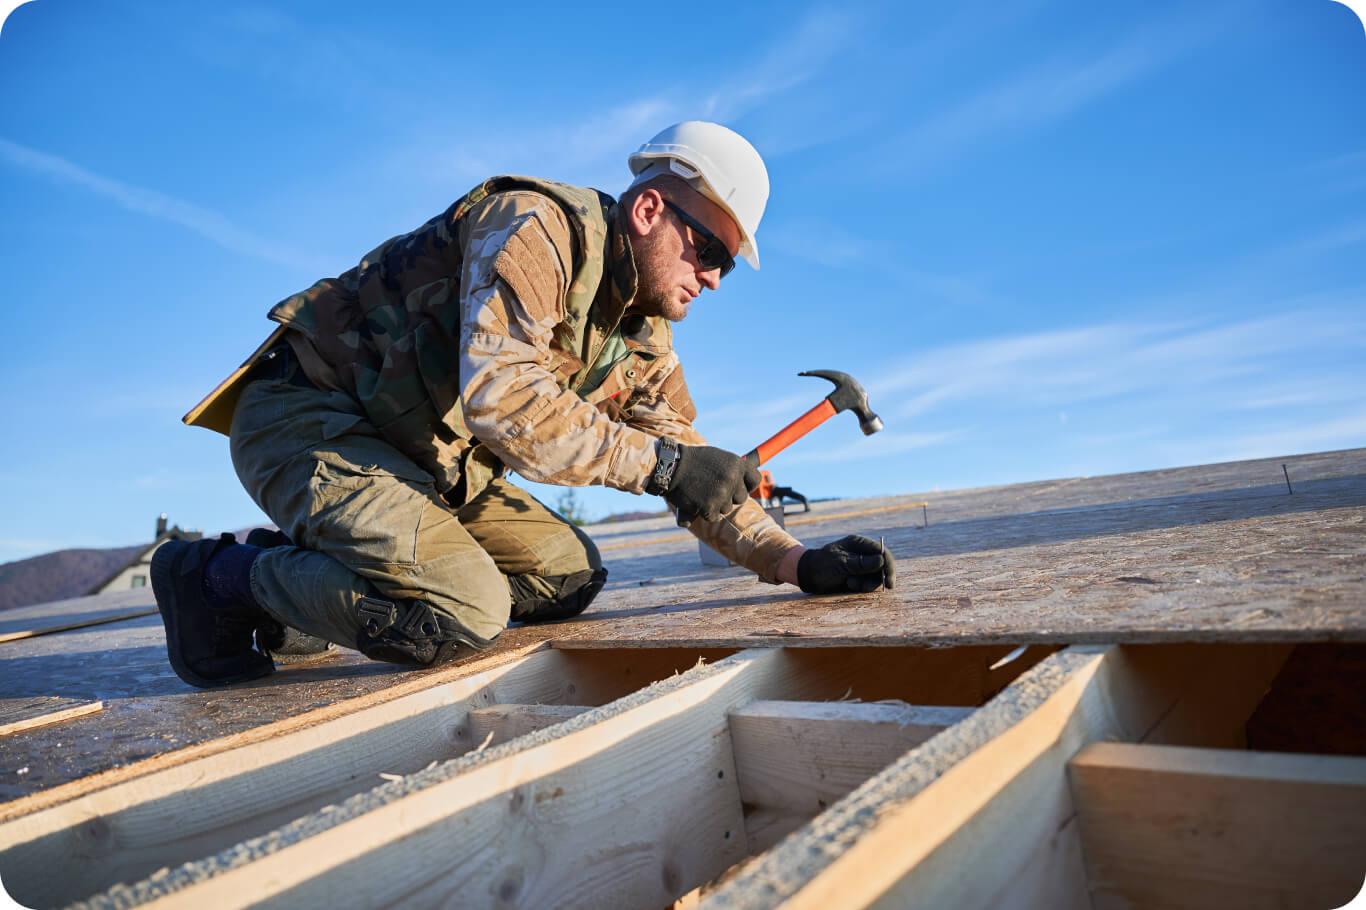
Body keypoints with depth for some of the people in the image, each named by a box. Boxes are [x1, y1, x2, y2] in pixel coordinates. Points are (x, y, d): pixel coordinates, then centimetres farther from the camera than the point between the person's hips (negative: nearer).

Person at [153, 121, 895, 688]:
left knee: (569, 576, 5)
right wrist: (658, 461, -29)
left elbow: (688, 461, 9)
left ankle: (307, 575, 10)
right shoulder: (538, 225, -20)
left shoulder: (643, 335, 6)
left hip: (427, 457, 9)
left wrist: (792, 560, -2)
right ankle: (222, 577, -3)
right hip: (308, 419, -9)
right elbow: (501, 395, -34)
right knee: (461, 612, -26)